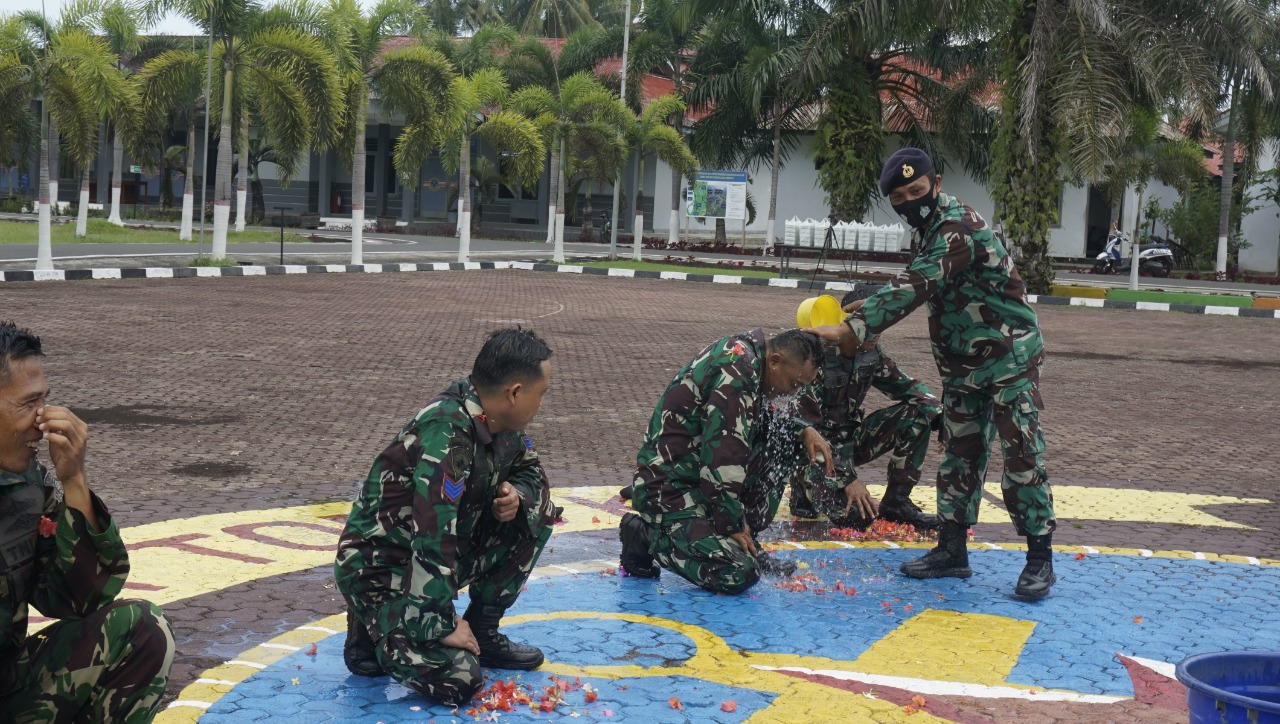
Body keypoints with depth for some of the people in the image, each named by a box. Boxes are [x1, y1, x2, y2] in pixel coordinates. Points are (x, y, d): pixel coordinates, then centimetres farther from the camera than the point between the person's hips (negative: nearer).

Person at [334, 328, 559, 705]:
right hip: (379, 566, -9)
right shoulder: (447, 435, -30)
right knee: (458, 678, -23)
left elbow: (530, 468, 15)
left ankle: (482, 631, 7)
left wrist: (517, 494, -8)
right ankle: (375, 628, 4)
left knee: (536, 508, -2)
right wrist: (442, 623, -25)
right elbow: (433, 537, -32)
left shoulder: (495, 419, -3)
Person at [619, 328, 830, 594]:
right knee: (739, 575, -21)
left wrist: (805, 430, 7)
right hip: (670, 489, -10)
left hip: (695, 469, 10)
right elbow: (721, 460, -25)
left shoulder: (745, 350, 6)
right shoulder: (736, 377, -24)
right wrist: (733, 524, -14)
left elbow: (767, 415, 25)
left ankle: (747, 545, 11)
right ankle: (648, 537, -2)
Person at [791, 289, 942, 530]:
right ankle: (806, 488, 4)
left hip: (848, 438, 7)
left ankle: (896, 502, -2)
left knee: (918, 413, -9)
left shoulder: (872, 353, -4)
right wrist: (848, 478, -30)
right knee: (857, 515, -28)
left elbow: (908, 387, 6)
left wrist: (943, 418, -15)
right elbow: (808, 423, -28)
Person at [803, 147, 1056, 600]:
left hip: (1010, 358, -9)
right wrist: (870, 310, 3)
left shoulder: (959, 228, -24)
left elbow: (916, 287, -34)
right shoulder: (926, 230, 7)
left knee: (1021, 454, -9)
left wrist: (854, 329, -39)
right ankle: (952, 550, 20)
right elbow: (921, 288, 17)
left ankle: (1040, 559, -1)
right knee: (959, 454, 12)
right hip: (963, 366, 9)